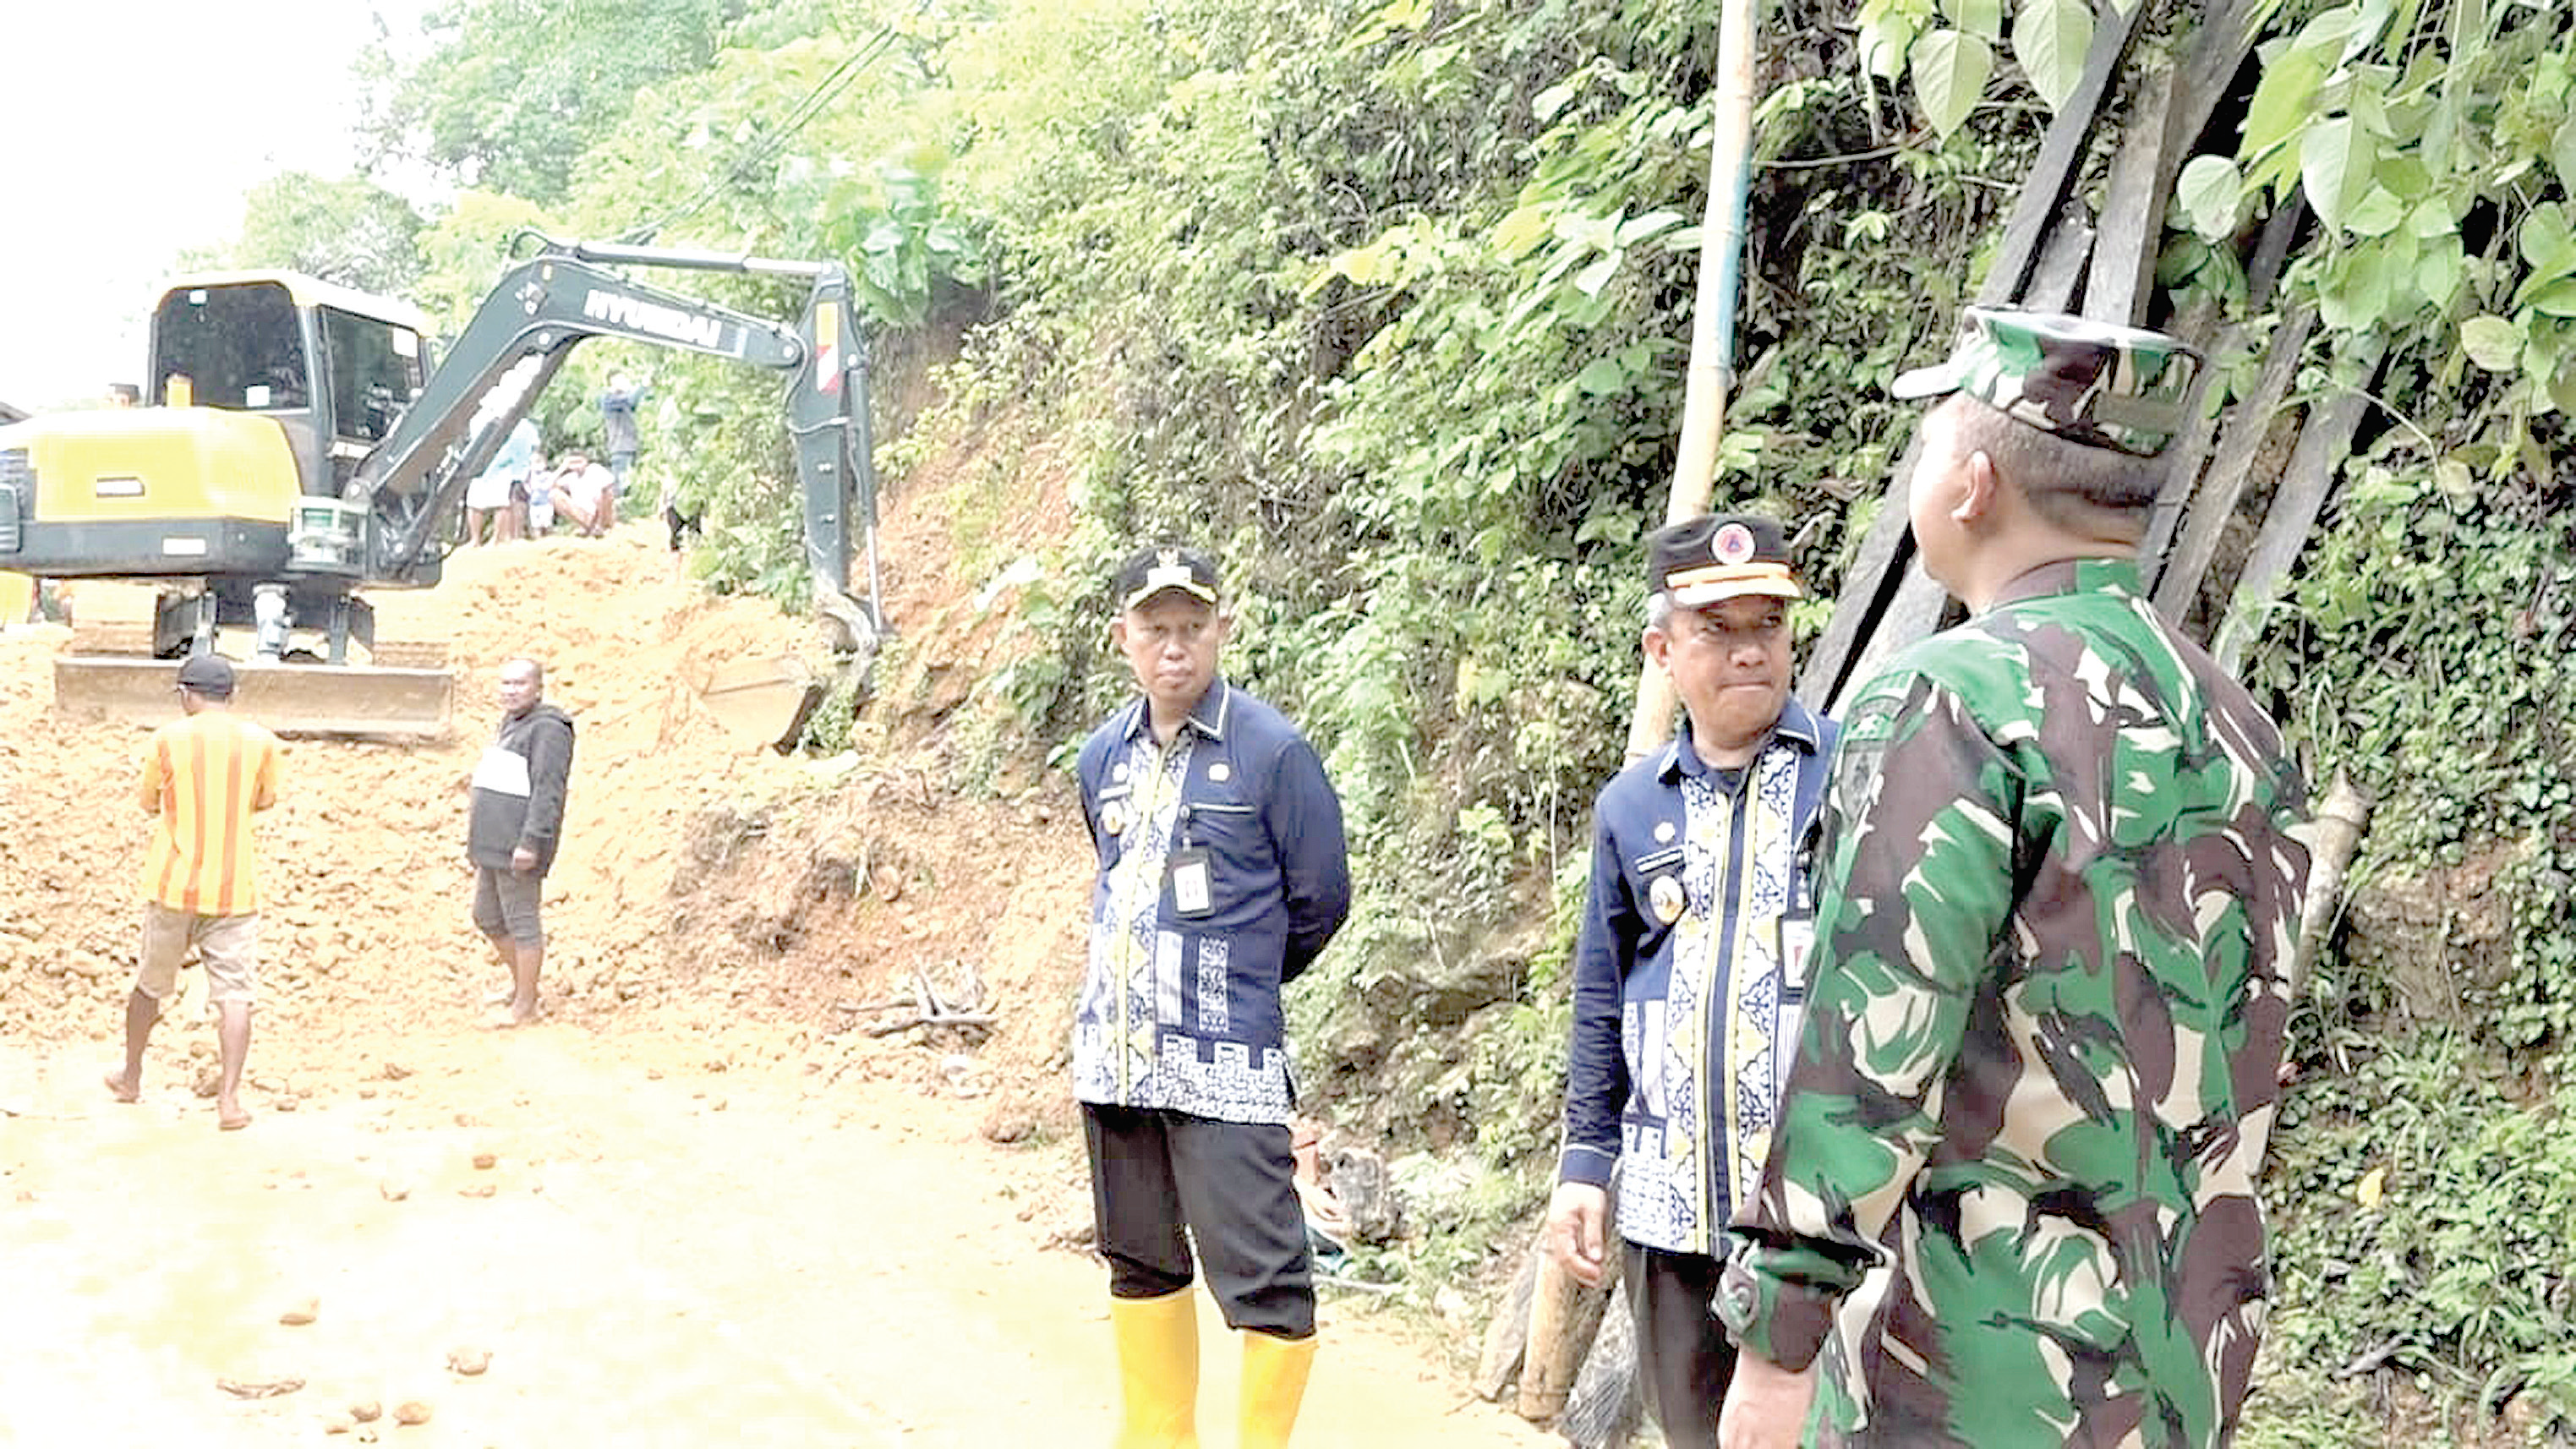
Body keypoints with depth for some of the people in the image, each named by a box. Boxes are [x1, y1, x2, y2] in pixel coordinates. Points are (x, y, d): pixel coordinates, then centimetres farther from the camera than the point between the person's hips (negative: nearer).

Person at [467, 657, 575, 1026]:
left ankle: (526, 1006, 8)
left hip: (519, 846, -10)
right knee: (487, 919, 17)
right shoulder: (510, 724, 17)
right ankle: (520, 985, 33)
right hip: (493, 844, 10)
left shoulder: (548, 729, -14)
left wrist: (531, 842, -25)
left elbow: (548, 791, -21)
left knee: (521, 922, -2)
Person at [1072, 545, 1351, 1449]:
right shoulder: (1103, 759, 9)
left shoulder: (1273, 753, -8)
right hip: (1112, 1055, 6)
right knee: (1140, 1264, 17)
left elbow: (1319, 901, -1)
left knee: (1261, 1277, -7)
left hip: (1224, 1065, -6)